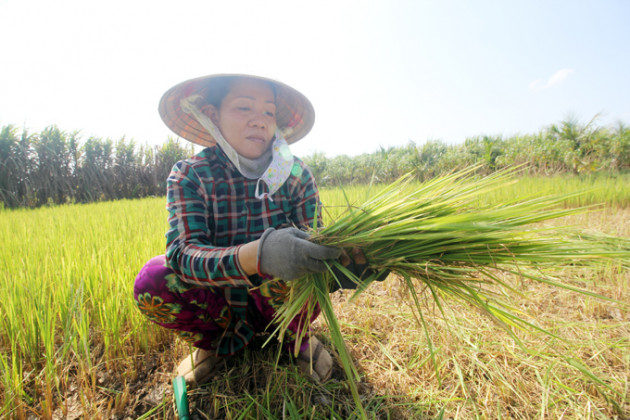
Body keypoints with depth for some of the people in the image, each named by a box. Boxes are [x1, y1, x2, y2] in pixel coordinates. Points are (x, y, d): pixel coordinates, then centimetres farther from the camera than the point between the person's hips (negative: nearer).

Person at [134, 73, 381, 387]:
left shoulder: (296, 175, -12)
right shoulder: (189, 175, -14)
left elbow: (313, 249, -18)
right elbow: (182, 254, -28)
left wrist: (340, 259, -42)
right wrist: (257, 254, -48)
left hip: (279, 308, 0)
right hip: (220, 306, 1)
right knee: (153, 280, -24)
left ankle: (298, 337, 2)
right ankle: (215, 340, 6)